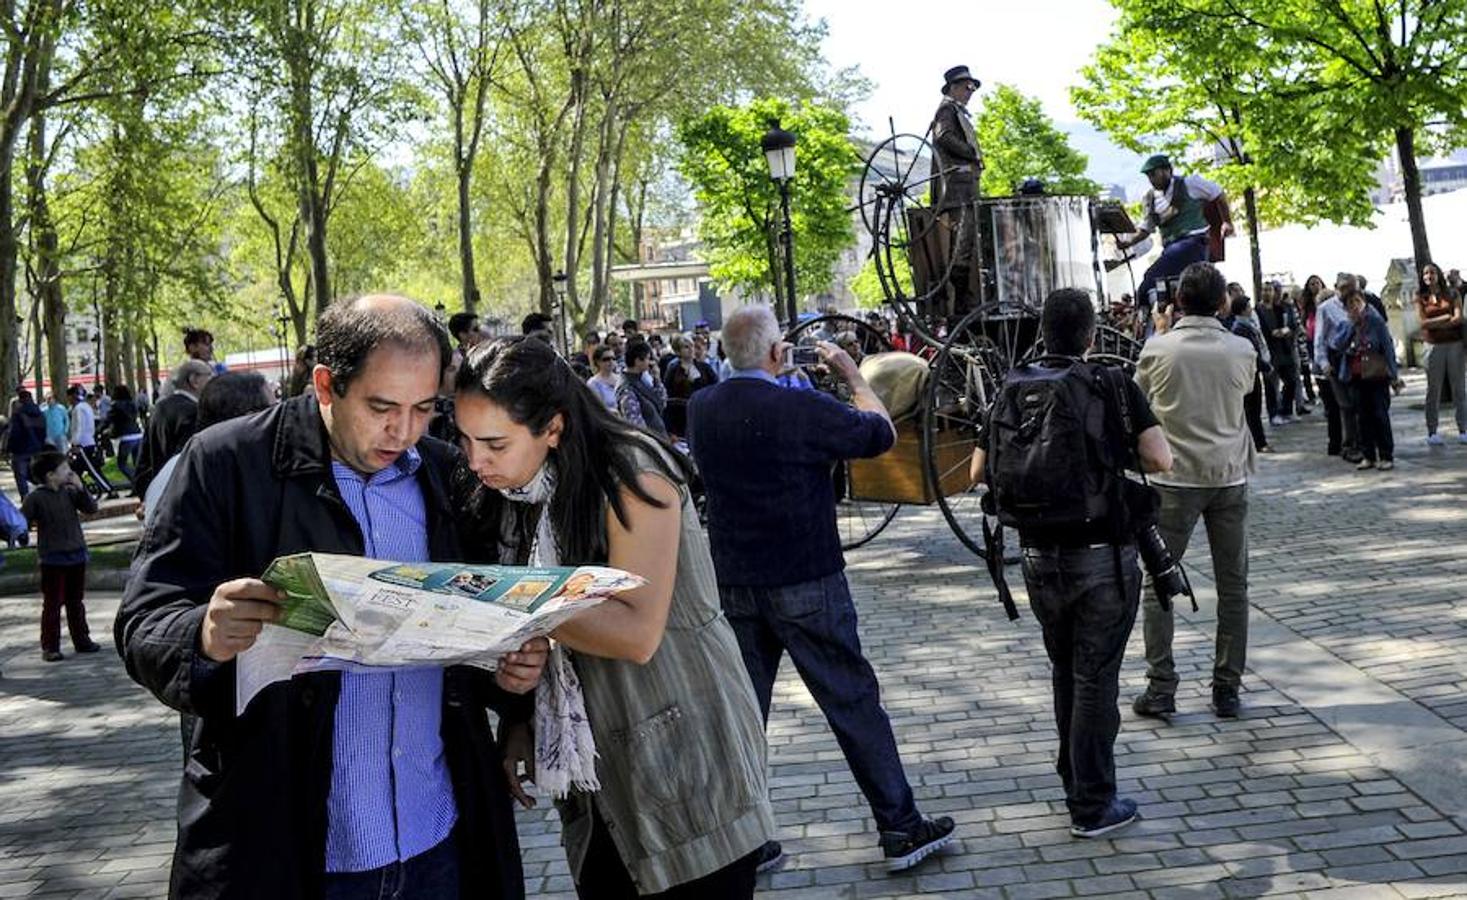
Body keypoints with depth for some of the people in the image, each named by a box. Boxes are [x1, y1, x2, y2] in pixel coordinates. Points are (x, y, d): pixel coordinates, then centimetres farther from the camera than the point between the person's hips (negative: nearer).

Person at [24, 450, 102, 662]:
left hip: (77, 555, 5)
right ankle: (50, 647, 7)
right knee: (52, 604, 0)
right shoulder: (35, 497, -10)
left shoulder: (70, 492, 3)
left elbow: (91, 508, -1)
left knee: (76, 601, 16)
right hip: (52, 559, -5)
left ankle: (81, 639, 26)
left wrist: (80, 488, -10)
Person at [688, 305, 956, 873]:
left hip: (733, 585, 5)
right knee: (854, 703, 5)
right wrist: (851, 373, 9)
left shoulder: (700, 409, -1)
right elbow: (882, 432, -3)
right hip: (806, 583, -5)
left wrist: (776, 372, 18)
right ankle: (900, 830, 13)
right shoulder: (803, 409, -17)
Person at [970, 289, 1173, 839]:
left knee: (1065, 670, 20)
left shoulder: (1013, 390, 1)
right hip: (1102, 555, -4)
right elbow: (1160, 460, -16)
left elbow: (980, 471, 3)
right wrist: (1119, 456, 4)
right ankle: (1093, 807, 9)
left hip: (1040, 555, 4)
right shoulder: (1113, 386, -9)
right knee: (1096, 678, 4)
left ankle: (1074, 782, 31)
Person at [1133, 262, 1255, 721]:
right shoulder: (1242, 351, -3)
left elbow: (1136, 402, 7)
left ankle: (1161, 688, 2)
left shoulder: (1158, 349, -8)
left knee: (1158, 583, 6)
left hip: (1175, 480, -2)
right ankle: (1227, 690, 13)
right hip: (1229, 477, 2)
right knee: (1233, 586, 10)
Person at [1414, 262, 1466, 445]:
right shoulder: (1421, 298, 7)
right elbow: (1422, 322, -5)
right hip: (1433, 346, 0)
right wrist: (1446, 317, -8)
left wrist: (1434, 323, -12)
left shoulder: (1452, 293, 6)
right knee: (1433, 390, 2)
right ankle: (1432, 432, 4)